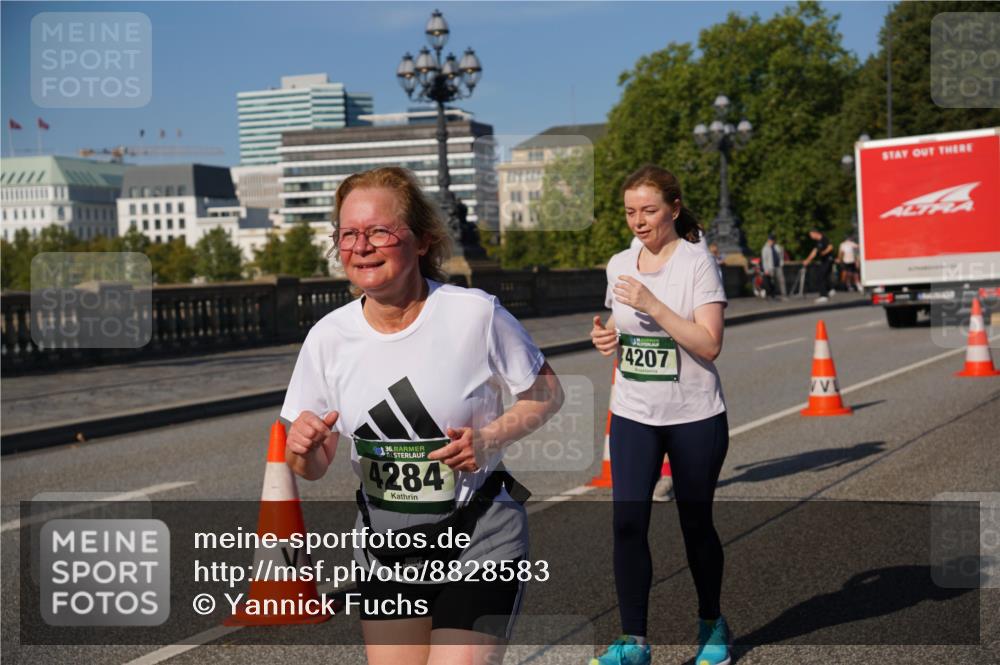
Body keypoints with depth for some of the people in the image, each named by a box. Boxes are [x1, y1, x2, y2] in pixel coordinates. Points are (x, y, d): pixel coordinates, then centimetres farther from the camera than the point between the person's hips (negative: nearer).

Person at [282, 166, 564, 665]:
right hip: (386, 556, 4)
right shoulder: (328, 336, -5)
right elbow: (314, 468, 4)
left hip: (479, 549, -4)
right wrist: (302, 449, -19)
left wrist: (490, 439, -18)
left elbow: (546, 393, 0)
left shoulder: (476, 314, -15)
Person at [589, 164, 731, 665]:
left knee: (696, 523, 8)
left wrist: (653, 305, -25)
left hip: (695, 417, -4)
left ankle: (711, 625, 30)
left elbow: (709, 345, -18)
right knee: (627, 522, -7)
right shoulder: (619, 265, 6)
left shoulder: (697, 263, -10)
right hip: (633, 416, 4)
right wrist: (606, 339, -4)